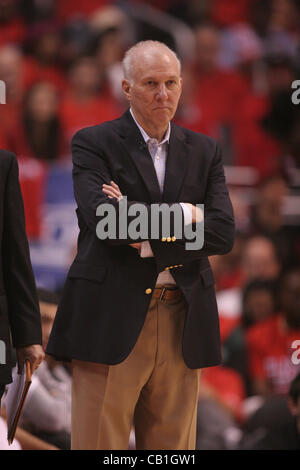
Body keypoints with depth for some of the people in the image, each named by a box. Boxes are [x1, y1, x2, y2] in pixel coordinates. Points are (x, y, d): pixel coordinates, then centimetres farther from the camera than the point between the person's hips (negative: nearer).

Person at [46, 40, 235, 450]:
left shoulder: (204, 151, 13)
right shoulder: (93, 144, 2)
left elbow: (223, 233, 1)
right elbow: (104, 220, -15)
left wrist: (151, 242, -10)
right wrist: (183, 213, -7)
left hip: (184, 324, 4)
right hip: (111, 321, -4)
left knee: (174, 447, 4)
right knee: (100, 443, -5)